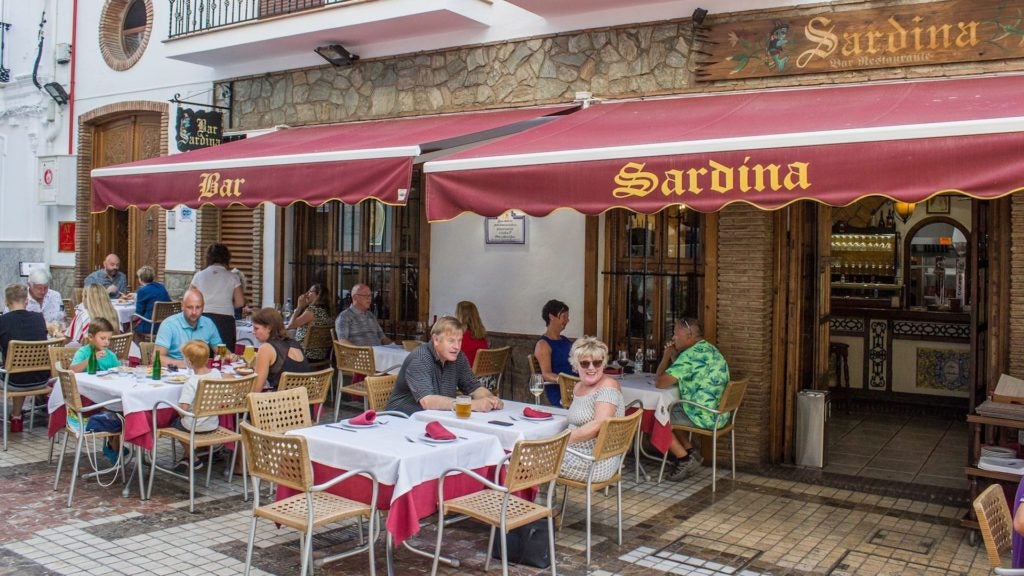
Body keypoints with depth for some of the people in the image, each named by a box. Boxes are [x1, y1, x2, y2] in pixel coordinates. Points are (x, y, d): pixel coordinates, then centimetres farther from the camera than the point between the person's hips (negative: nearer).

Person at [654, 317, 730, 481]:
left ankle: (684, 458, 5)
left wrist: (666, 357, -3)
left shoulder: (691, 355, -20)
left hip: (702, 416, -10)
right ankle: (690, 453, 16)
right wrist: (673, 357, 10)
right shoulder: (710, 349, 12)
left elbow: (660, 383, -18)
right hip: (718, 414, 10)